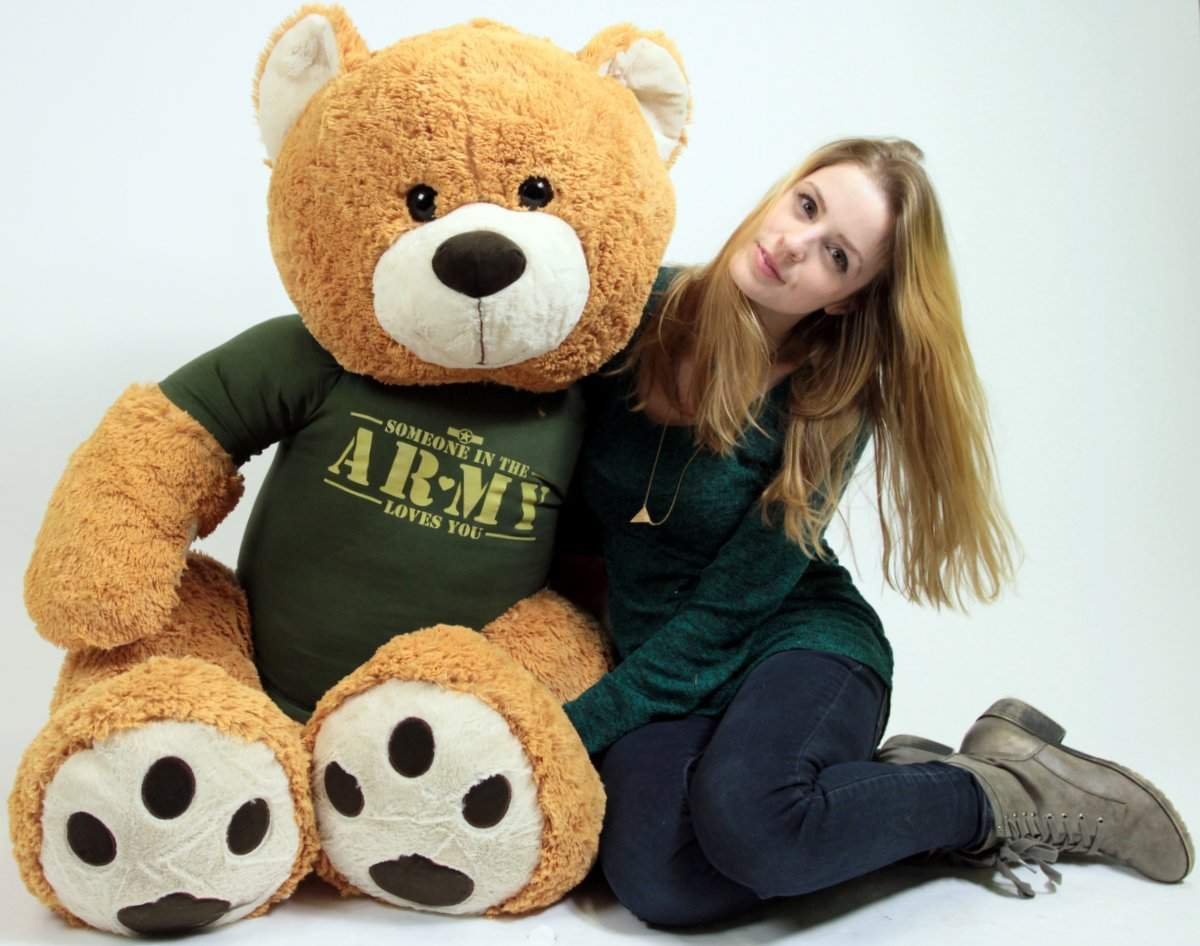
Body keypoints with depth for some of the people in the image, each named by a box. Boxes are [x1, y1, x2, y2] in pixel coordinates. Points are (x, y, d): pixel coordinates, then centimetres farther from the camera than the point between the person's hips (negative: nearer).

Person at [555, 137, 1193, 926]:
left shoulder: (827, 416, -14)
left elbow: (722, 615, -14)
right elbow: (566, 503, 5)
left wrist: (569, 733, -17)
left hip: (792, 648, -3)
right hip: (649, 655, 3)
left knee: (744, 819, -36)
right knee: (658, 882, -27)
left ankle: (1002, 798, -8)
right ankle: (895, 781, -1)